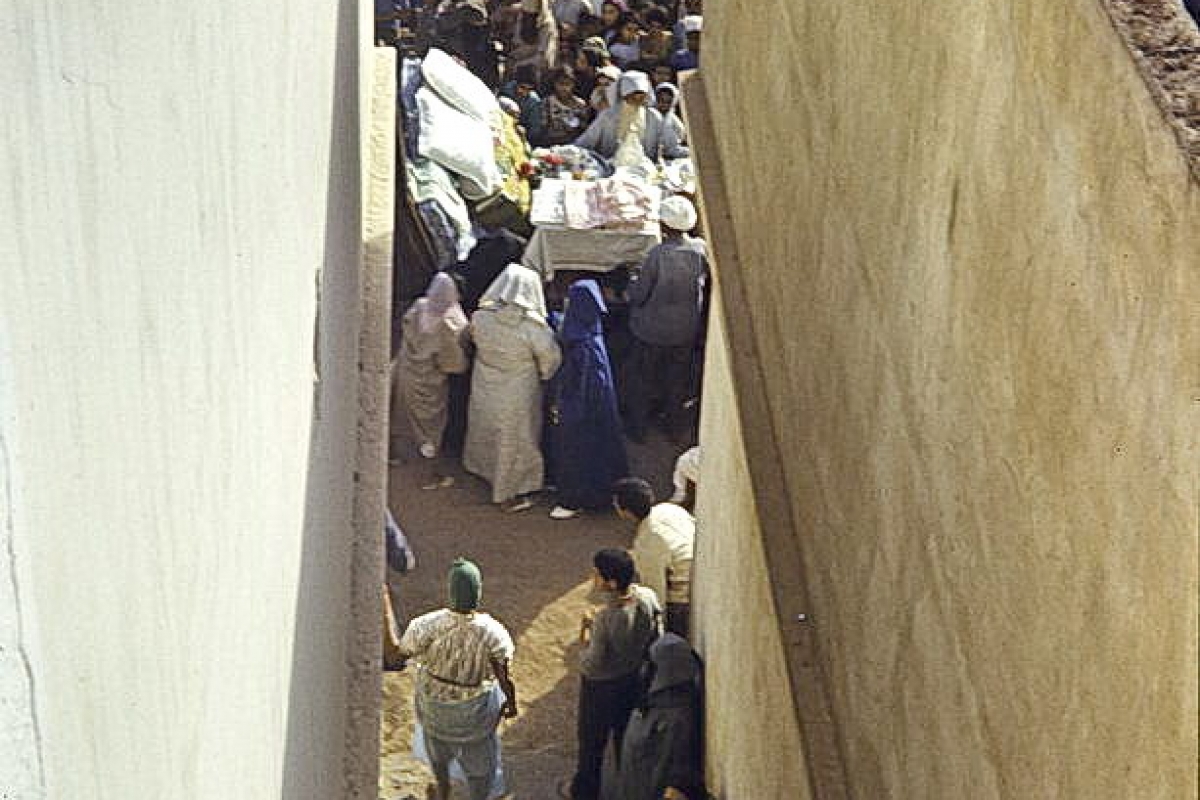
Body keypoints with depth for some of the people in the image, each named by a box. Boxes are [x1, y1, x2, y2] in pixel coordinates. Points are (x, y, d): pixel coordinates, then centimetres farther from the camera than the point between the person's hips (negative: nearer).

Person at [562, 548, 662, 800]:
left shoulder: (605, 620, -37)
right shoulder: (648, 598, -19)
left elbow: (593, 666, -28)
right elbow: (653, 638, -4)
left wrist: (586, 636, -13)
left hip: (603, 687, -5)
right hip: (635, 679, 6)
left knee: (592, 740, 21)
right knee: (626, 733, 29)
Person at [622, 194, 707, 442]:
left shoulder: (657, 254, -25)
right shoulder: (701, 250, -13)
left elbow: (638, 294, -17)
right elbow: (706, 280, 4)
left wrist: (632, 284, 3)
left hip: (652, 330, -4)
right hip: (686, 330, 4)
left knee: (642, 378, 17)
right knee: (678, 378, 22)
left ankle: (637, 428, 29)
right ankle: (675, 427, 36)